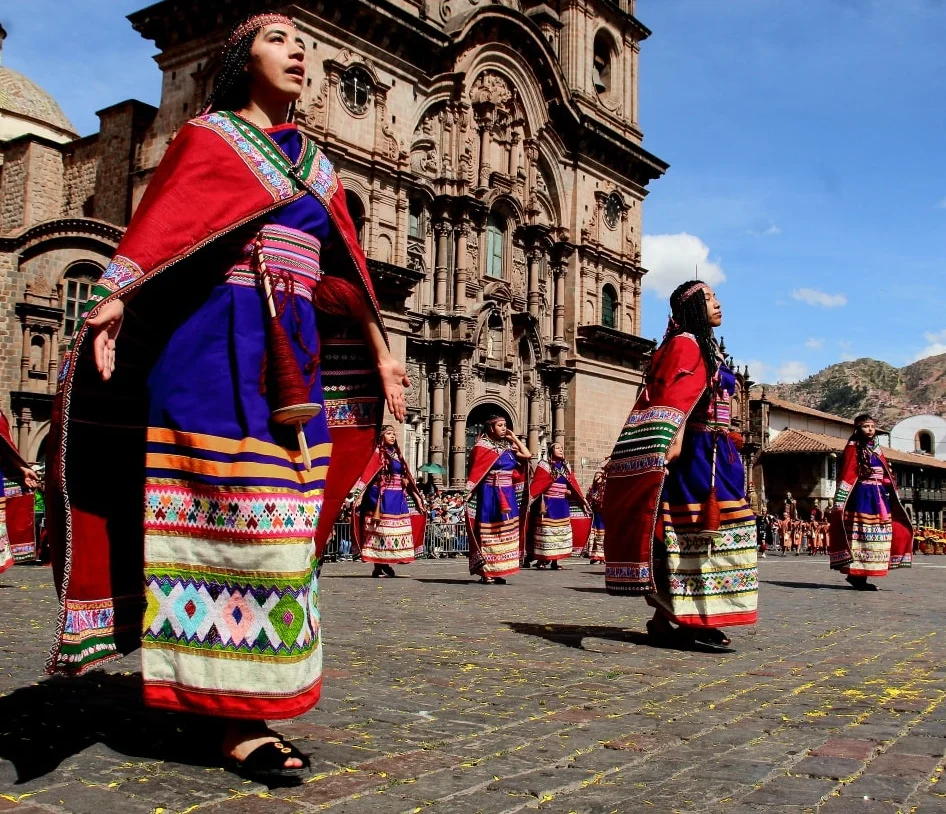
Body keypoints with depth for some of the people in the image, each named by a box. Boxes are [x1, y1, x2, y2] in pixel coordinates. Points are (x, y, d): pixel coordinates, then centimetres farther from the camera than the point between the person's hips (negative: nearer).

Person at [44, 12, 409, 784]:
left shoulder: (315, 165, 23)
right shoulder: (207, 137, 7)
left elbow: (347, 265, 21)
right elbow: (158, 223, -10)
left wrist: (379, 351, 17)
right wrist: (112, 300, -26)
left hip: (293, 352, 6)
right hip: (216, 343, -6)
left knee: (281, 519, 2)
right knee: (229, 511, -9)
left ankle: (248, 703, 10)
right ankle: (235, 716, -3)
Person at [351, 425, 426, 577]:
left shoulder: (397, 455, 16)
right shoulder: (378, 454, -3)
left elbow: (407, 477, 18)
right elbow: (367, 474, -12)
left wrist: (417, 496, 18)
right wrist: (359, 495, -22)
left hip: (398, 498, 7)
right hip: (382, 497, -7)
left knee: (394, 529, 5)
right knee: (380, 529, -5)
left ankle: (386, 565, 11)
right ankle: (378, 568, -2)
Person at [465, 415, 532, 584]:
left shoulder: (508, 447, 14)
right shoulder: (482, 446, -5)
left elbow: (527, 455, 8)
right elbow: (475, 472, -10)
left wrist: (514, 438, 12)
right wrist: (469, 492, -18)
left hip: (508, 495, 7)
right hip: (490, 494, -7)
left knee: (505, 532, 5)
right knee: (488, 532, -5)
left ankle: (498, 572, 10)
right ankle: (486, 573, -2)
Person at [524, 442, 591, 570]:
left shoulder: (566, 467, 14)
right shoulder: (544, 466, -4)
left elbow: (574, 486, 16)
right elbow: (536, 486, -10)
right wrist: (540, 503, -20)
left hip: (563, 505, 6)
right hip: (548, 504, -6)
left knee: (561, 531, 4)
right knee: (546, 531, -6)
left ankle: (555, 561, 9)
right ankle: (541, 559, 0)